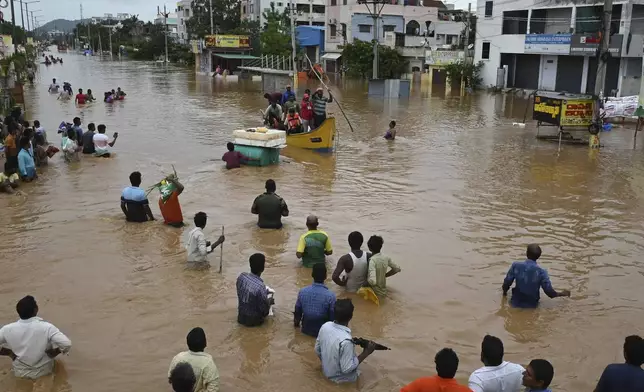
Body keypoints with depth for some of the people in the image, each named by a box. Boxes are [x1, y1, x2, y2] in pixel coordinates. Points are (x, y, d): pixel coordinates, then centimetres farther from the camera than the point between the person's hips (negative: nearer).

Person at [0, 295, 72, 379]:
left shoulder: (8, 329, -17)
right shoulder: (46, 327, -25)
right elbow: (67, 344, -30)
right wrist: (54, 353, -9)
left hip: (20, 372, 2)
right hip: (43, 371, -2)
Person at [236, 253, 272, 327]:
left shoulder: (241, 276, -15)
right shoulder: (260, 287, -33)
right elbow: (265, 309, -20)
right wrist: (269, 301, 2)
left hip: (241, 317, 4)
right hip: (253, 320, -4)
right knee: (270, 301, 22)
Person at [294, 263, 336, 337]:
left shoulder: (302, 292, -16)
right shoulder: (330, 295, -27)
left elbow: (298, 311, 0)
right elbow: (332, 317, -16)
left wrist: (296, 322, 22)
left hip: (306, 329, 5)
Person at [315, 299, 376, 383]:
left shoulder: (325, 326, -17)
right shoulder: (345, 340, -38)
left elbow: (317, 350, -1)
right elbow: (346, 369, -28)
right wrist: (366, 353, -22)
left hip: (326, 371, 6)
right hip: (338, 377, -6)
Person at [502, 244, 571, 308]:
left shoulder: (516, 265, -14)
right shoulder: (541, 272, -16)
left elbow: (506, 283, -7)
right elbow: (549, 291, -10)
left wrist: (504, 291, 16)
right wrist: (562, 293, 10)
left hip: (516, 303, 0)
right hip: (532, 305, 0)